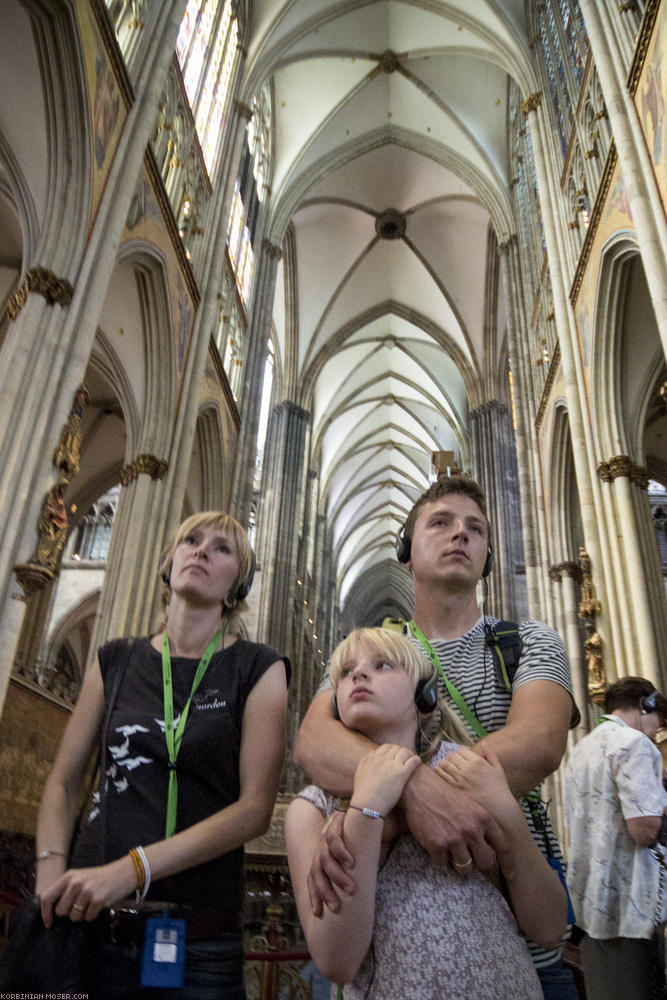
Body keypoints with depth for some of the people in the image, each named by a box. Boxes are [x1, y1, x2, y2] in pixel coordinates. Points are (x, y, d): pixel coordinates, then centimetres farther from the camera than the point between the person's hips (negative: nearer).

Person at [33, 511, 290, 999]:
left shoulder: (258, 668, -5)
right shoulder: (116, 661, 5)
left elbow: (256, 808, -12)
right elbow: (63, 783, 8)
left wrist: (132, 868, -19)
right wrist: (51, 876, -9)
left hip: (197, 938, -2)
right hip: (87, 921, 3)